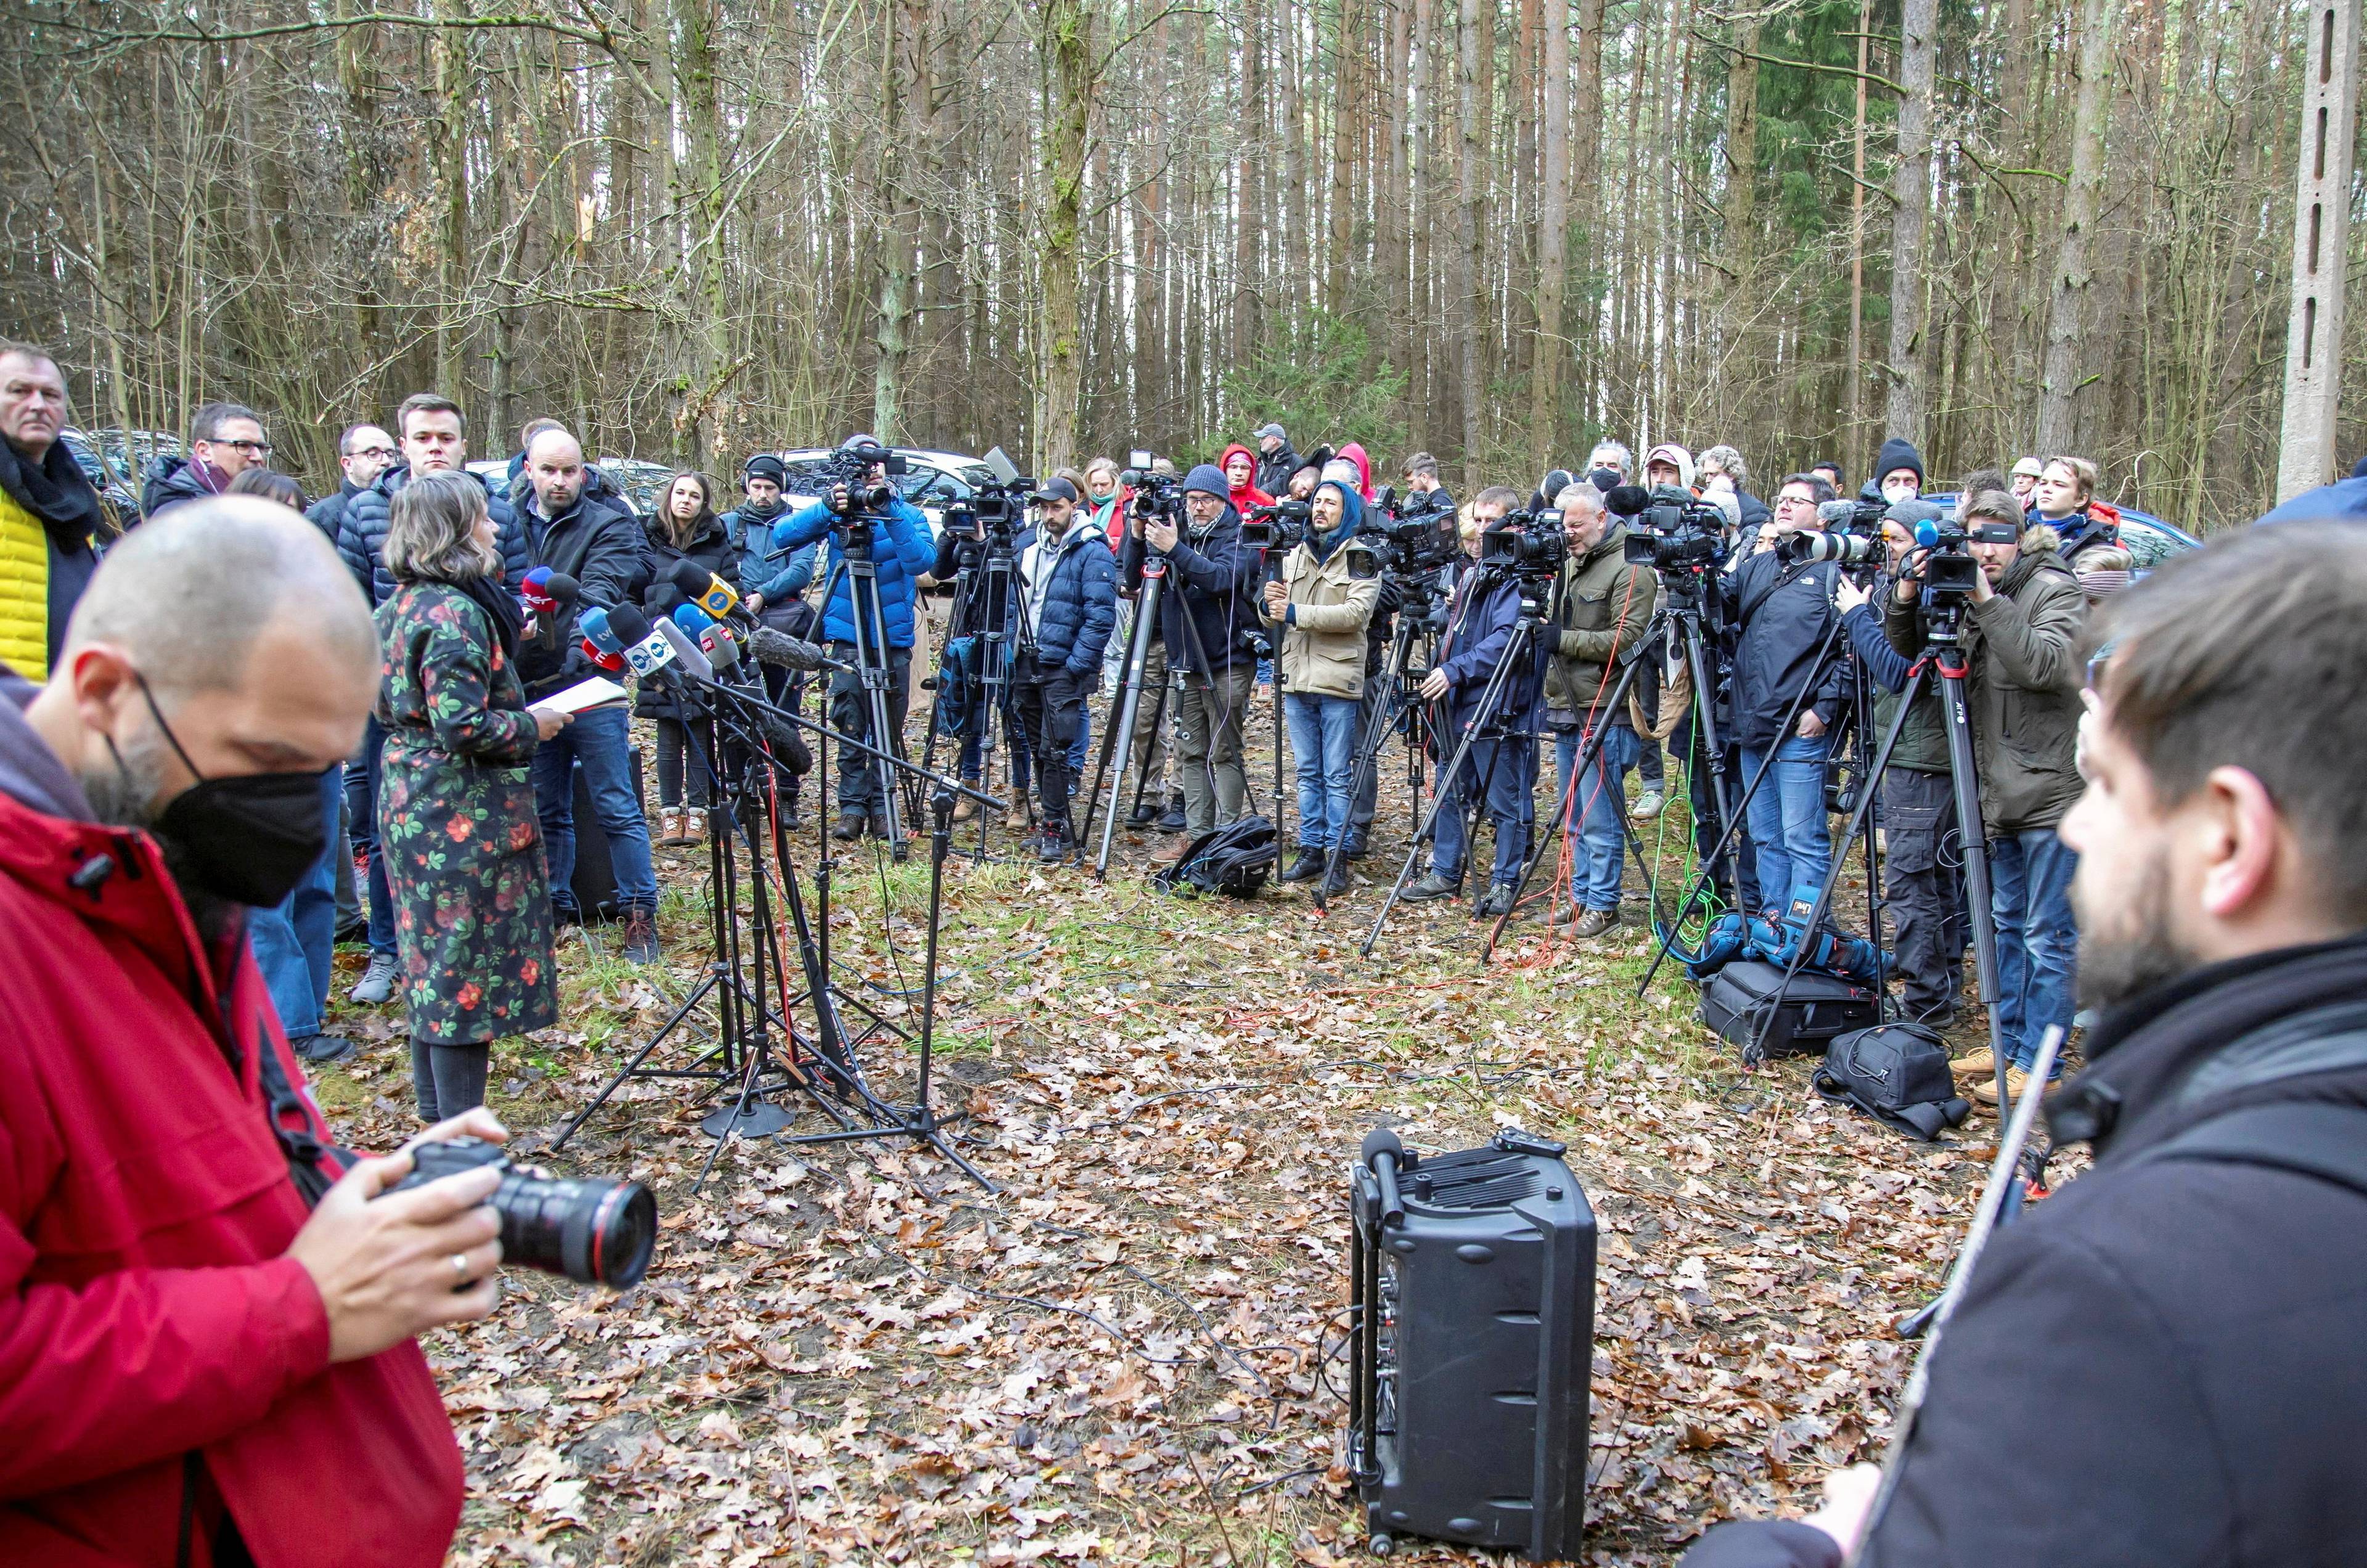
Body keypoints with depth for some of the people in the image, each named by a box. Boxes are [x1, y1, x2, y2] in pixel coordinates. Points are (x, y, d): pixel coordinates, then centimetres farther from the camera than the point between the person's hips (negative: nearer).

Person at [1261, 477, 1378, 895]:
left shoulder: (1361, 559, -1)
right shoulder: (1293, 555, 16)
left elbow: (1355, 613, -16)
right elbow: (1274, 615, 14)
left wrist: (1295, 613, -20)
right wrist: (1269, 605, -10)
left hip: (1338, 682, -5)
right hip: (1296, 679, 5)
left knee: (1337, 775, -2)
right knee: (1308, 773, 10)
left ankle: (1338, 857, 3)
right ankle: (1310, 850, 17)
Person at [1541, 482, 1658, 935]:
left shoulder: (1630, 569, -11)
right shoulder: (1569, 562, 16)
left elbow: (1628, 639, -19)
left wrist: (1564, 639, -20)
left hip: (1605, 713, -9)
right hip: (1566, 709, 9)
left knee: (1599, 818, -4)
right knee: (1574, 816, 14)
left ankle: (1602, 905, 4)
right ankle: (1580, 896, 23)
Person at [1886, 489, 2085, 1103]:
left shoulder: (2055, 590, -11)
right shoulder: (1966, 594, 9)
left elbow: (2045, 666, -26)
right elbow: (1909, 649, 12)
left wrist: (1988, 603, -27)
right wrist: (1906, 600, -7)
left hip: (2052, 792, -8)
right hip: (2001, 793, 8)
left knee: (2046, 935, -2)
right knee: (2007, 924, 16)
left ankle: (2036, 1061, 4)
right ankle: (2009, 1040, 27)